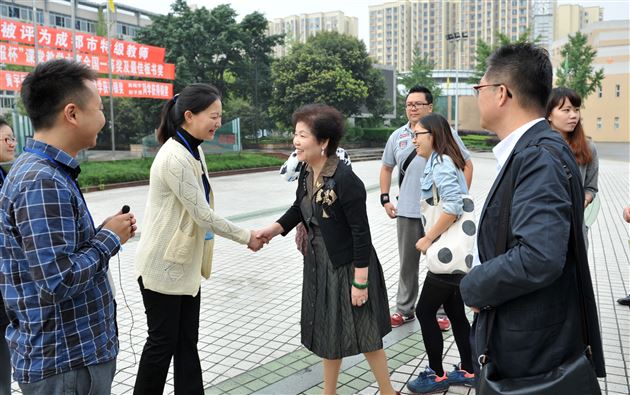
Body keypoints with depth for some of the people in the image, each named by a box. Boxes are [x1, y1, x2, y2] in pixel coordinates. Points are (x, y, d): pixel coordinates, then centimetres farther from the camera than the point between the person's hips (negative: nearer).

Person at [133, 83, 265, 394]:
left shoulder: (194, 150, 7)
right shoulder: (175, 158, -23)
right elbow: (203, 215, -21)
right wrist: (245, 237, -10)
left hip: (187, 262, 8)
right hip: (164, 265, -8)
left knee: (187, 340, 13)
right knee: (163, 341, 7)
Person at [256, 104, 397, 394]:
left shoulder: (346, 180, -25)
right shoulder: (306, 174, -2)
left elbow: (361, 234, -22)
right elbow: (298, 209, 15)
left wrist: (360, 281, -19)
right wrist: (274, 229, -1)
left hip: (349, 267, -7)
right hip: (319, 265, 7)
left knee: (364, 335, 10)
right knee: (329, 334, 21)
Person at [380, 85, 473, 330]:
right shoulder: (397, 136, 6)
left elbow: (466, 164, 1)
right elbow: (386, 168, 17)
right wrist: (385, 198, 9)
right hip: (407, 212, 3)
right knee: (407, 263, 14)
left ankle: (441, 310, 25)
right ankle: (405, 309, 29)